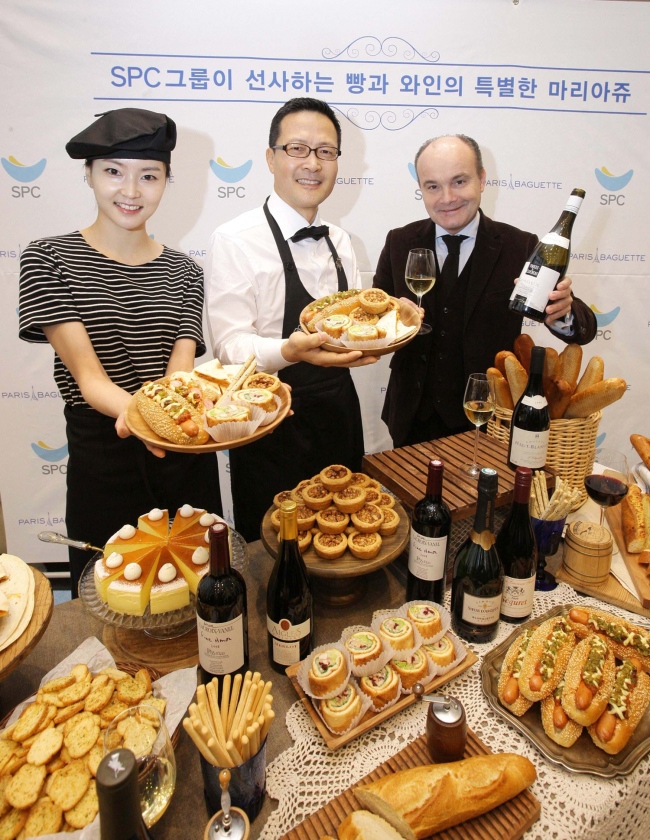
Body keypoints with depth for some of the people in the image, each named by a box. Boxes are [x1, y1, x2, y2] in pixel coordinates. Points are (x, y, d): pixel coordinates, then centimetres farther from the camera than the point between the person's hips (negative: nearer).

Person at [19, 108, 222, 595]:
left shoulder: (184, 272, 6)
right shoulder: (49, 259, -4)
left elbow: (180, 371, -5)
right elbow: (87, 373, -14)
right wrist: (132, 410, -35)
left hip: (183, 458, 3)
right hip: (100, 459, -2)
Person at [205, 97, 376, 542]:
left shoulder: (340, 241, 9)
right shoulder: (235, 240, -13)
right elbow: (231, 347, -18)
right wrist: (291, 350, -37)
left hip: (339, 417, 7)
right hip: (272, 428, -6)